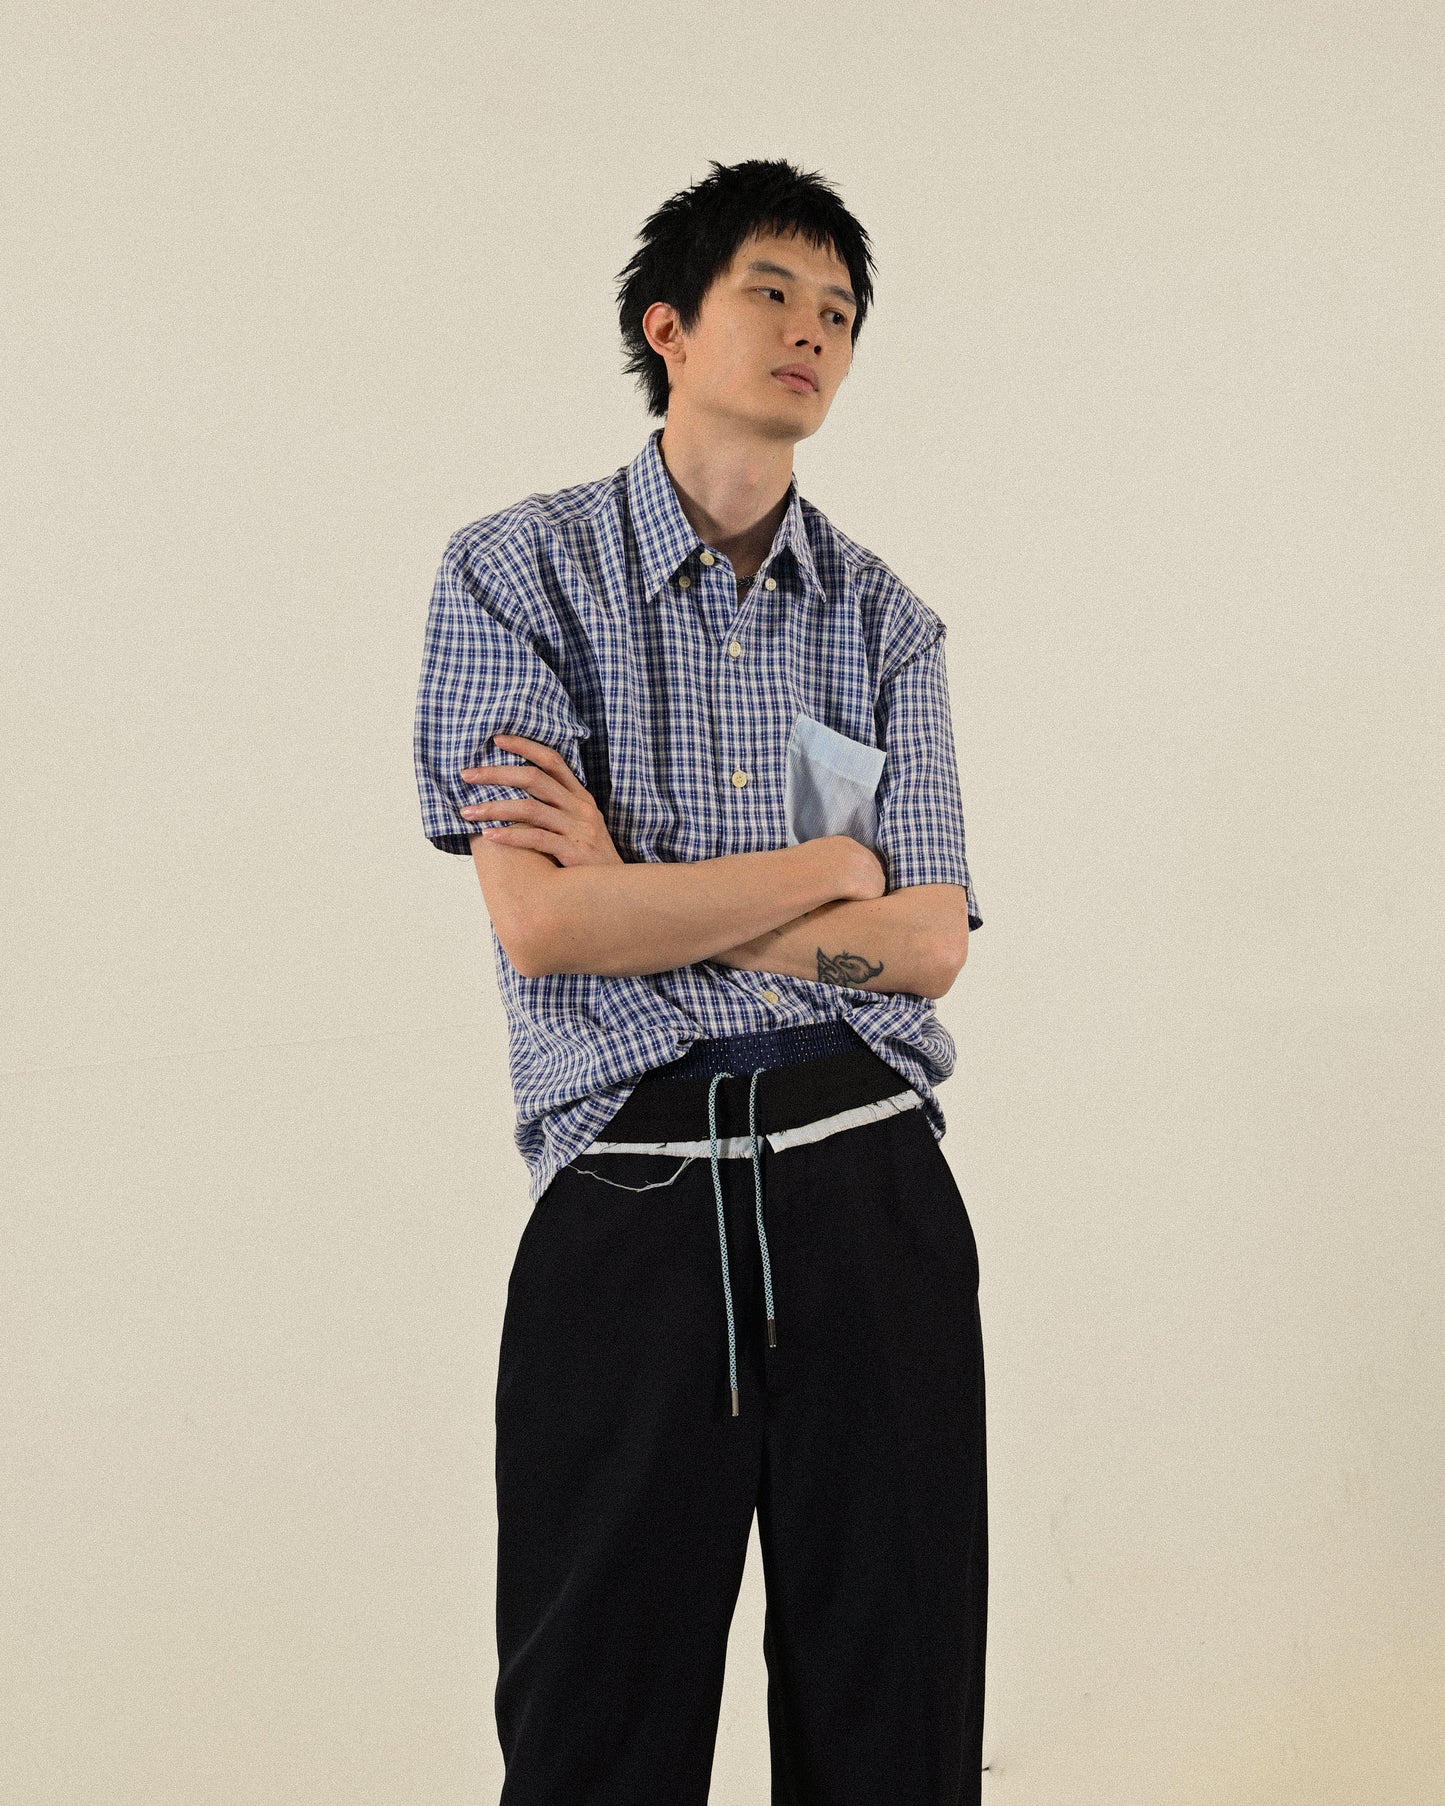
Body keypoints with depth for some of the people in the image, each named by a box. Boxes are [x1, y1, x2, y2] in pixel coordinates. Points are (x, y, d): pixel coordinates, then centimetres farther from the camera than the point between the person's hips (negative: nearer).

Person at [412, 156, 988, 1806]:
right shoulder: (517, 574, 2)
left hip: (873, 1192, 3)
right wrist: (833, 864, -2)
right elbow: (542, 925, -10)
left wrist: (637, 892, -6)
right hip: (632, 1199, -3)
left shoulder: (883, 617, 12)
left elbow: (926, 945, 1)